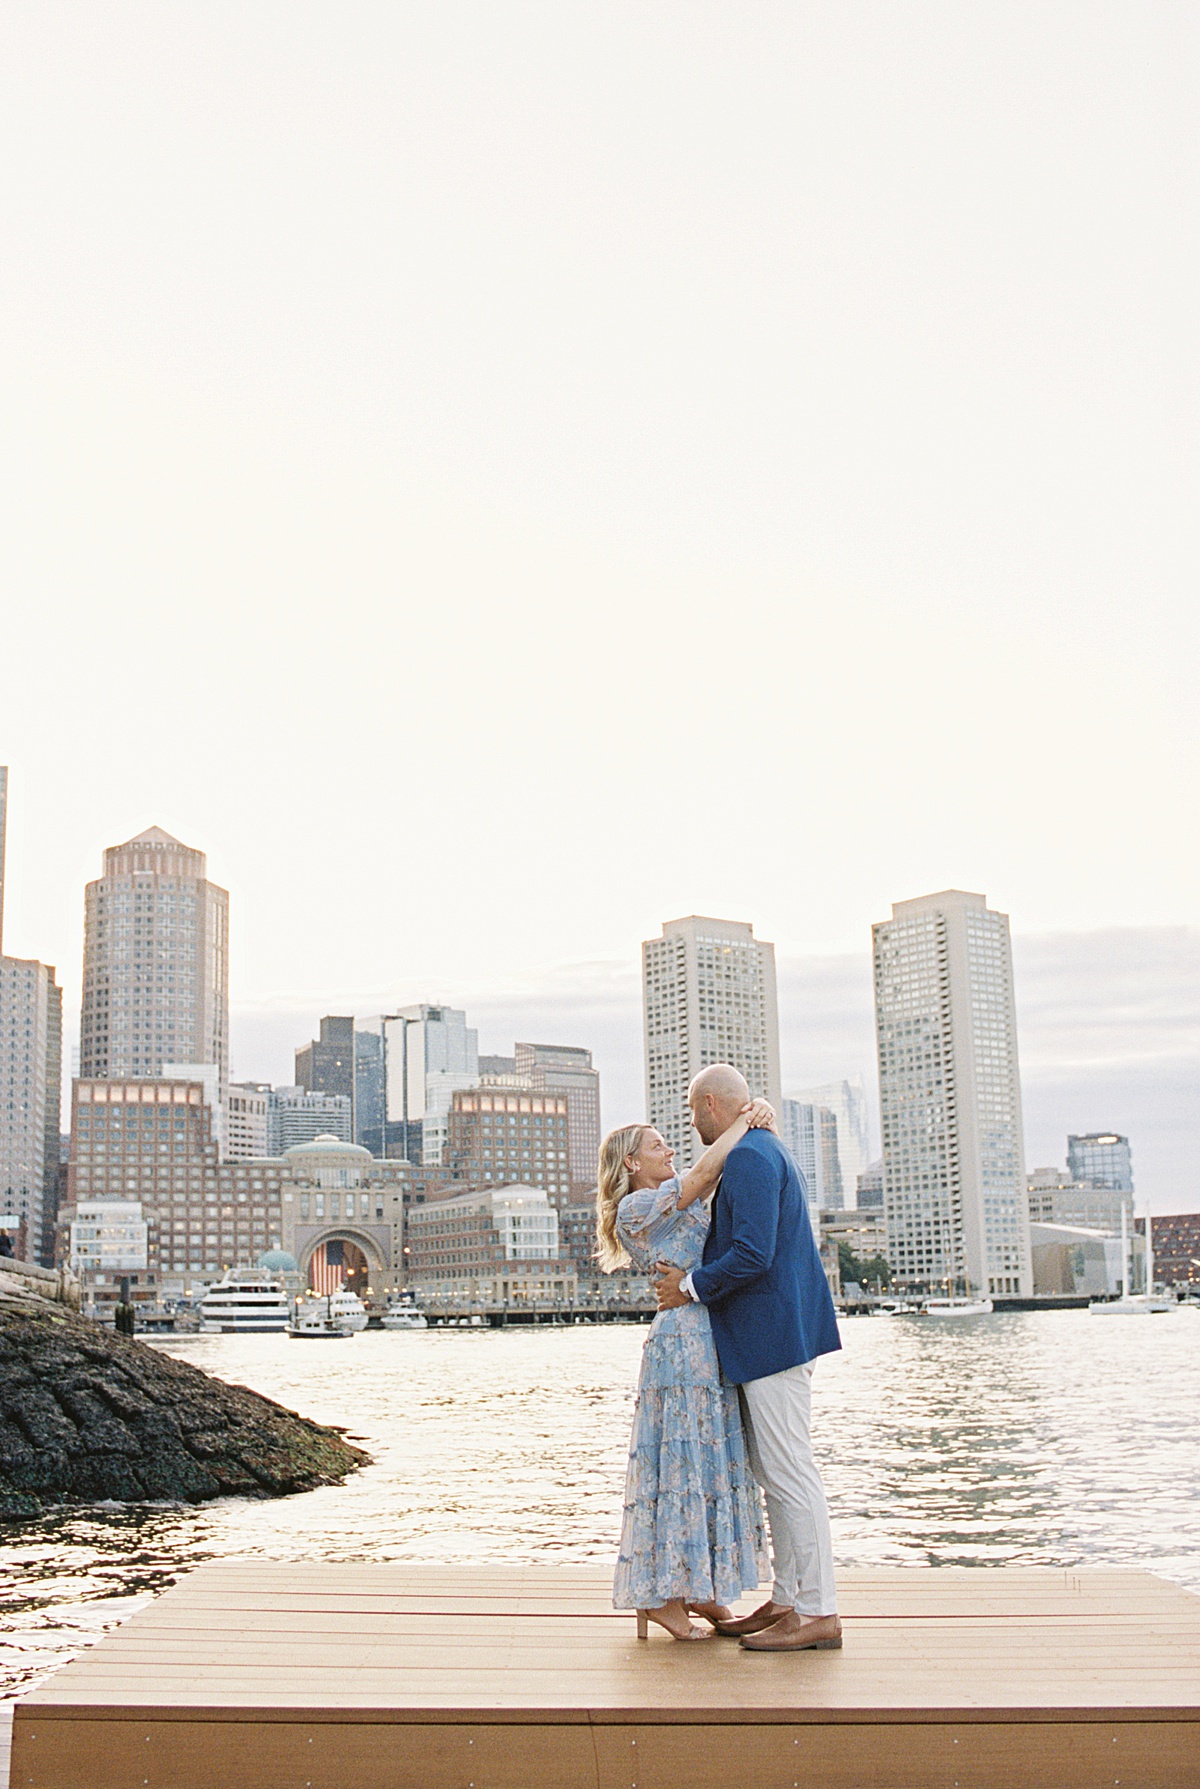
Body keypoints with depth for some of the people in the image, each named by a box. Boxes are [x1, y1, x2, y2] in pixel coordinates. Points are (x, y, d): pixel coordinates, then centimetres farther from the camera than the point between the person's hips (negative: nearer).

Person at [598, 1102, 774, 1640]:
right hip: (683, 1342, -9)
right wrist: (743, 1121, -7)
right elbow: (703, 1171, -17)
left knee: (709, 1461, 11)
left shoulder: (673, 1201, 19)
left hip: (709, 1343, 9)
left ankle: (696, 1590, 18)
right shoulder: (637, 1207, -9)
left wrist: (750, 1117, 0)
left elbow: (714, 1169, 18)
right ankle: (663, 1596, 1)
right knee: (681, 1463, -6)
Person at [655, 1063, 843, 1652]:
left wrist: (692, 1286, -10)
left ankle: (818, 1614, -3)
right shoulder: (766, 1152, 19)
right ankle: (786, 1601, 21)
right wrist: (691, 1272, 17)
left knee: (790, 1472, -7)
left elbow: (752, 1255, -24)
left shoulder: (747, 1158, -15)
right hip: (771, 1334, 11)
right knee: (772, 1473, 14)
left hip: (773, 1335, -11)